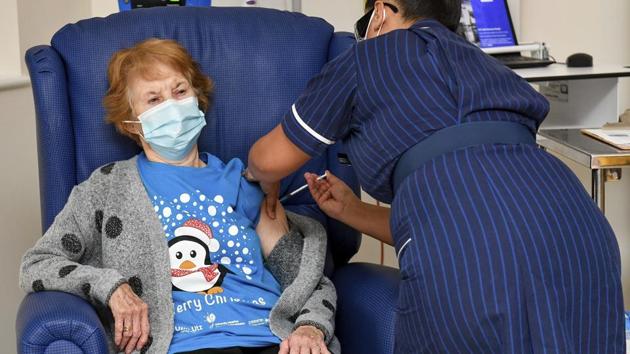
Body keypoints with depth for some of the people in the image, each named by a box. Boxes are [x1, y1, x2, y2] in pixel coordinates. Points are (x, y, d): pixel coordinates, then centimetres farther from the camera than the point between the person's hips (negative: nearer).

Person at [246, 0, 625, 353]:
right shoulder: (480, 66, 35)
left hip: (469, 258, -5)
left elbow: (267, 160, 27)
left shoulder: (370, 55, 19)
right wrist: (349, 210, 44)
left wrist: (268, 182, 49)